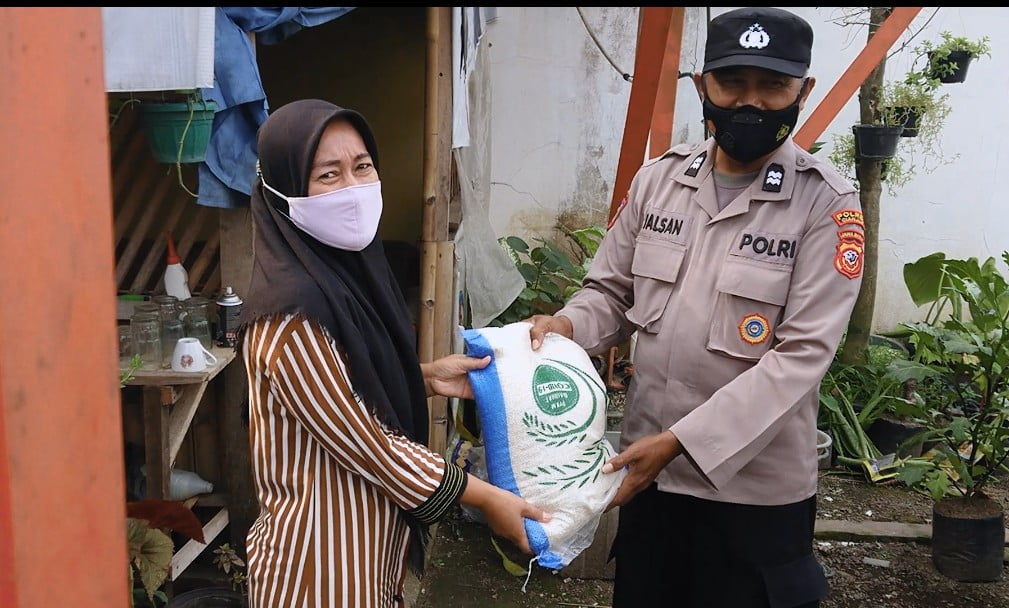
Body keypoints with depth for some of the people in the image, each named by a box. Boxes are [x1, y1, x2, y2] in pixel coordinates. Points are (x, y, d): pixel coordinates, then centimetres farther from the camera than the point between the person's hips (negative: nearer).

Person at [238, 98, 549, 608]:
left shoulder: (349, 268, 1)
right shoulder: (293, 313, -26)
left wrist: (428, 378, 0)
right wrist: (487, 498, -14)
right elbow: (369, 447, -22)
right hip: (320, 557, -8)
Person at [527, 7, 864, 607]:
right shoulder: (658, 179, 1)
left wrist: (680, 440, -23)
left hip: (756, 487, -4)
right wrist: (566, 325, -14)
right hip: (648, 469, 4)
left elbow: (802, 354, -18)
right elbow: (612, 292, 9)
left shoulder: (827, 205, -12)